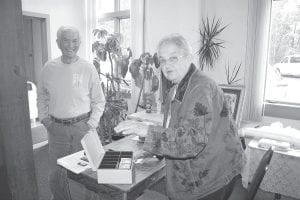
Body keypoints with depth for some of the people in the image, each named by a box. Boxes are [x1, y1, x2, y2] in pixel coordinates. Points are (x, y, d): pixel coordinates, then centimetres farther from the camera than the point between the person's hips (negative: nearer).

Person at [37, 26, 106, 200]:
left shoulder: (88, 68, -6)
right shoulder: (49, 68, 2)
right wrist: (44, 118, 4)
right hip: (56, 128, 3)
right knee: (55, 175, 14)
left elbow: (99, 101, -2)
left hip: (82, 126, -2)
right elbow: (42, 96, 14)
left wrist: (91, 124, -9)